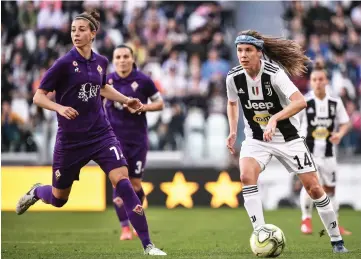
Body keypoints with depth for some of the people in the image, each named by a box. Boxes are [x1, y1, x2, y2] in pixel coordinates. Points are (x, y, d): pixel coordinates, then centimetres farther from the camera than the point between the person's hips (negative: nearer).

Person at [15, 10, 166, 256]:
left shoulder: (101, 62, 3)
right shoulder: (64, 63, -13)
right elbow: (38, 97, -10)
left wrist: (127, 100, 13)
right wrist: (60, 108, -28)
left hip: (101, 134, 3)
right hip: (71, 139, -3)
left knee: (123, 182, -17)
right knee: (58, 199, 12)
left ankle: (147, 245, -15)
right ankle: (36, 192, 50)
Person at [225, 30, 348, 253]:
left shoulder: (274, 73, -24)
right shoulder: (233, 77, -11)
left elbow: (300, 101, -39)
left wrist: (274, 119, -51)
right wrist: (233, 131, 1)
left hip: (288, 138, -2)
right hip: (256, 140, 3)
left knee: (314, 188, -1)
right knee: (246, 176, -27)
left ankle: (336, 239, 18)